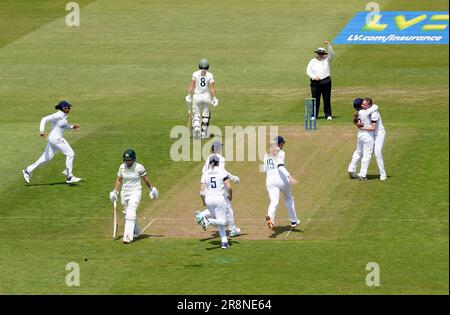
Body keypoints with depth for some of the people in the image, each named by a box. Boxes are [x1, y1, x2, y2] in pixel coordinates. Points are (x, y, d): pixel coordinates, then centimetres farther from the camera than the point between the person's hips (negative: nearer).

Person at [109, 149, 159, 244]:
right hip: (124, 193, 5)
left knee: (130, 213, -19)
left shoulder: (139, 167, -11)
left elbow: (145, 178, 3)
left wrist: (151, 188, 14)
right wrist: (115, 192, 2)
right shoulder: (122, 167, 1)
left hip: (135, 192, -5)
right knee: (127, 214, 15)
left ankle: (128, 236, -27)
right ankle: (136, 232, 37)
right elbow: (118, 180, 10)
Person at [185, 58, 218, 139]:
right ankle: (204, 133, 19)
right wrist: (214, 98, -2)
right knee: (205, 115, 15)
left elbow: (191, 86, -7)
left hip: (197, 96, -1)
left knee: (196, 115, 8)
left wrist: (189, 96, -2)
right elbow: (212, 88, -7)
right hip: (206, 96, 1)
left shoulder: (195, 74, -5)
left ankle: (196, 128, -19)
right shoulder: (210, 75, -4)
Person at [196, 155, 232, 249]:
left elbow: (202, 190, 2)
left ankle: (224, 242, 11)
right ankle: (208, 221, -30)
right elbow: (228, 187, -9)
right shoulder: (222, 171, -4)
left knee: (219, 221, 19)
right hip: (219, 199, -5)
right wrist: (230, 196, 10)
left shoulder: (205, 174, 6)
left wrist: (204, 201, 18)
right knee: (222, 221, 0)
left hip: (208, 199, 5)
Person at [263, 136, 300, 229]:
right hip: (281, 179, -3)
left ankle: (269, 216, -41)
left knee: (274, 201, -9)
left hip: (270, 180, 3)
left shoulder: (267, 154, 13)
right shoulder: (280, 153, -5)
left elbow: (265, 169, 18)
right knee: (289, 198, 20)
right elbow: (280, 166, -21)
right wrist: (290, 177, -30)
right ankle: (294, 221, 28)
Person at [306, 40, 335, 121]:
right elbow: (308, 71, 5)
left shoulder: (326, 60, 11)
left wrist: (329, 45, -15)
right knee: (315, 100, 0)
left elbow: (331, 54, -4)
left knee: (327, 99, 1)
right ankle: (314, 115, 4)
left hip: (326, 82, 0)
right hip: (315, 82, 0)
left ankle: (328, 115, 6)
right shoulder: (312, 61, 12)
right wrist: (314, 77, -10)